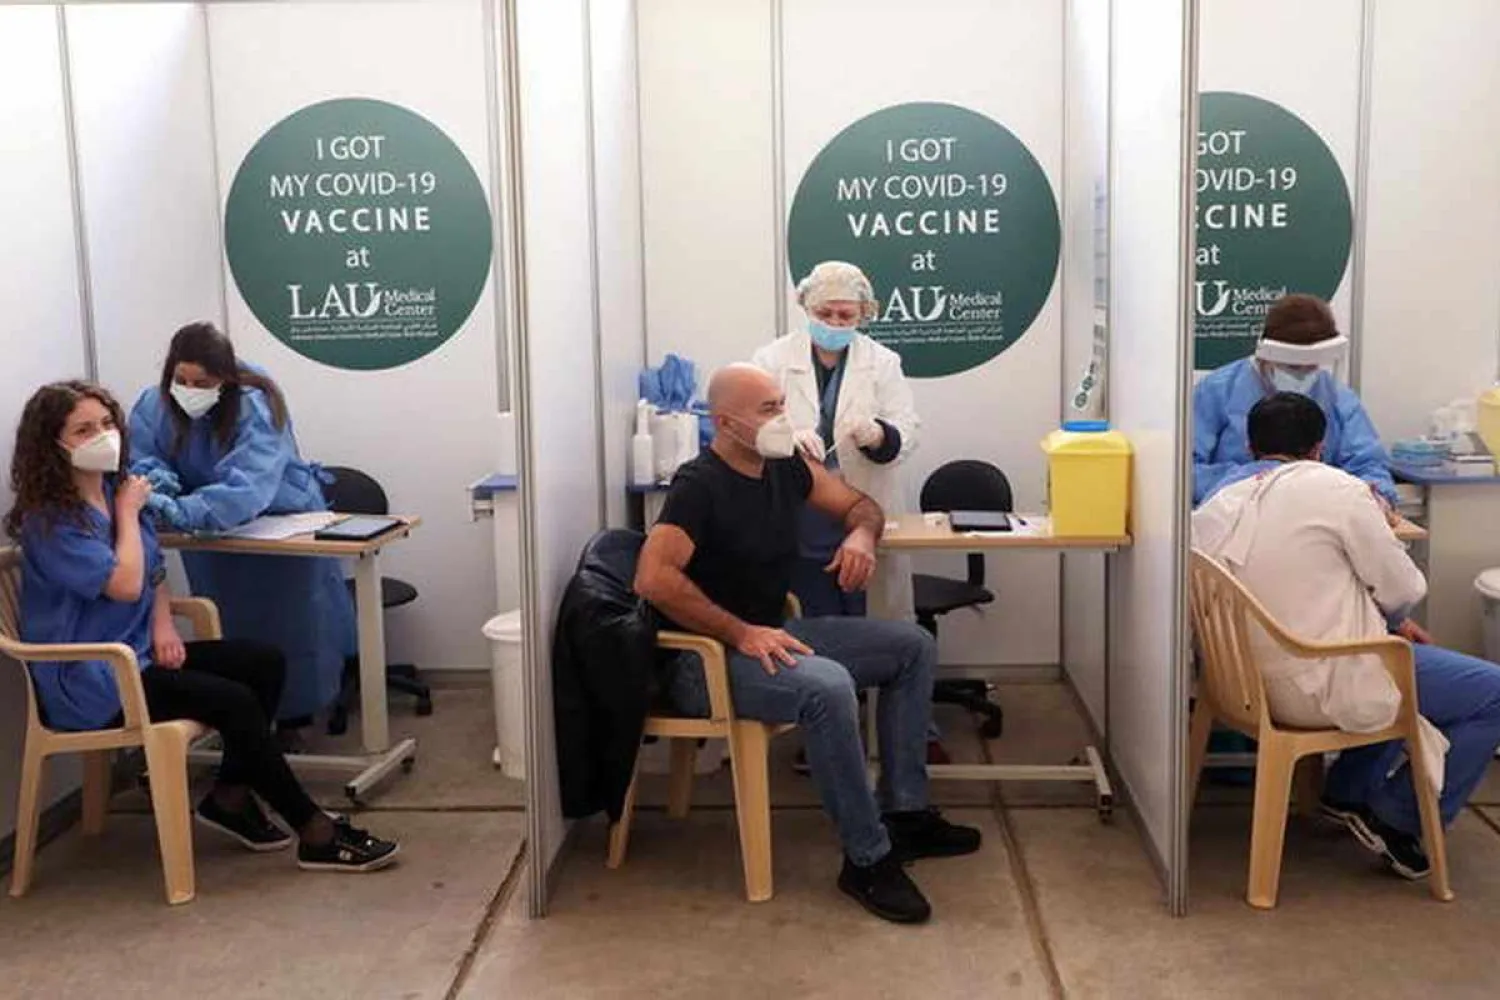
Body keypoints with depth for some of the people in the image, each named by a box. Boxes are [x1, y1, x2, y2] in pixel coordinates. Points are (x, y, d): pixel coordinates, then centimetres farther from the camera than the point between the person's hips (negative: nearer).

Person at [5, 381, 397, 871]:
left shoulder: (115, 491, 9)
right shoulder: (49, 521, -16)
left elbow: (155, 573, 17)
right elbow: (124, 584, -24)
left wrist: (163, 625, -2)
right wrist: (128, 513, -11)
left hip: (138, 651, 9)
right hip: (90, 680, -9)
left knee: (265, 661, -6)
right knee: (234, 701, -22)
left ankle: (230, 795, 2)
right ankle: (316, 835, -15)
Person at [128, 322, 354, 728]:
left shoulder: (256, 407, -32)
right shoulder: (154, 405, -16)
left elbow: (246, 486, -44)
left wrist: (182, 511, -58)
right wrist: (154, 476, -40)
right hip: (215, 535, 4)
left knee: (287, 628, 7)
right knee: (230, 631, 13)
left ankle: (293, 716, 25)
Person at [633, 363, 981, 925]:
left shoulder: (786, 467, 6)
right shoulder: (699, 485, -17)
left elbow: (860, 505, 19)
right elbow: (654, 579, -30)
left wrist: (861, 535, -5)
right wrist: (741, 634, -30)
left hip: (770, 635, 9)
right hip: (707, 657, -9)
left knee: (914, 646, 5)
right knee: (827, 686, -36)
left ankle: (904, 814, 8)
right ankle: (868, 860, -20)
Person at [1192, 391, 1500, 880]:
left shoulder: (1212, 510, 5)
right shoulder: (1336, 489, -12)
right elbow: (1404, 589, -6)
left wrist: (1387, 621, 17)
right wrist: (1389, 614, 17)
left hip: (1256, 685, 8)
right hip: (1330, 689, -8)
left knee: (1406, 657, 30)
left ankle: (1348, 791, 28)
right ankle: (1398, 818, 12)